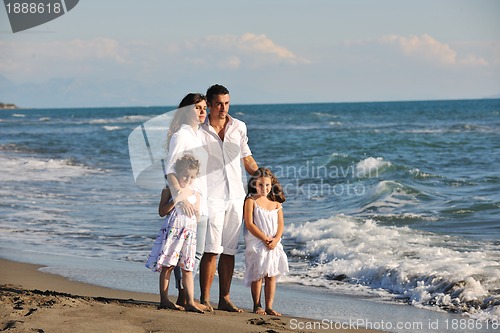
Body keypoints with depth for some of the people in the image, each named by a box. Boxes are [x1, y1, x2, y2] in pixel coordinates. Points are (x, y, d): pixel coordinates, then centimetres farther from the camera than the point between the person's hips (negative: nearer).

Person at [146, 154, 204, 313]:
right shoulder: (170, 190, 3)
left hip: (189, 233, 3)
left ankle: (190, 302, -2)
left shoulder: (195, 195, 14)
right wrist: (175, 200, -14)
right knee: (167, 265, -1)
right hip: (172, 230, -3)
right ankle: (164, 299, 6)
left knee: (187, 268, 1)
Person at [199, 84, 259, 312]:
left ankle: (224, 299, 12)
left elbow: (247, 159, 20)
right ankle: (204, 299, -5)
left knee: (229, 250, 6)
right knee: (211, 250, -11)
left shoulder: (239, 127, 11)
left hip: (235, 196, 4)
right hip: (211, 196, -4)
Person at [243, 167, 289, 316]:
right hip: (256, 243, -4)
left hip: (273, 244, 4)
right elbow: (249, 224, -11)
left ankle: (269, 306, 6)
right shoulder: (251, 201, -3)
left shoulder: (276, 202, 9)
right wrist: (265, 239, -16)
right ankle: (257, 306, 6)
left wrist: (275, 240, -12)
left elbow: (280, 224, 5)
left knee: (272, 275, 2)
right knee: (257, 275, -4)